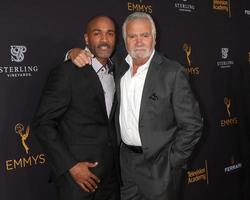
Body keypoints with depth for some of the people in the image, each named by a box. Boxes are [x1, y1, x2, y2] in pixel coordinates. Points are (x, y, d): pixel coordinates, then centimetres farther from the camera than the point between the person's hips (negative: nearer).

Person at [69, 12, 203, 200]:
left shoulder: (173, 72, -12)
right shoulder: (119, 67, 3)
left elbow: (192, 124, -11)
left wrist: (171, 162, -11)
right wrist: (76, 52, -5)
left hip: (158, 165, -5)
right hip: (126, 161, 5)